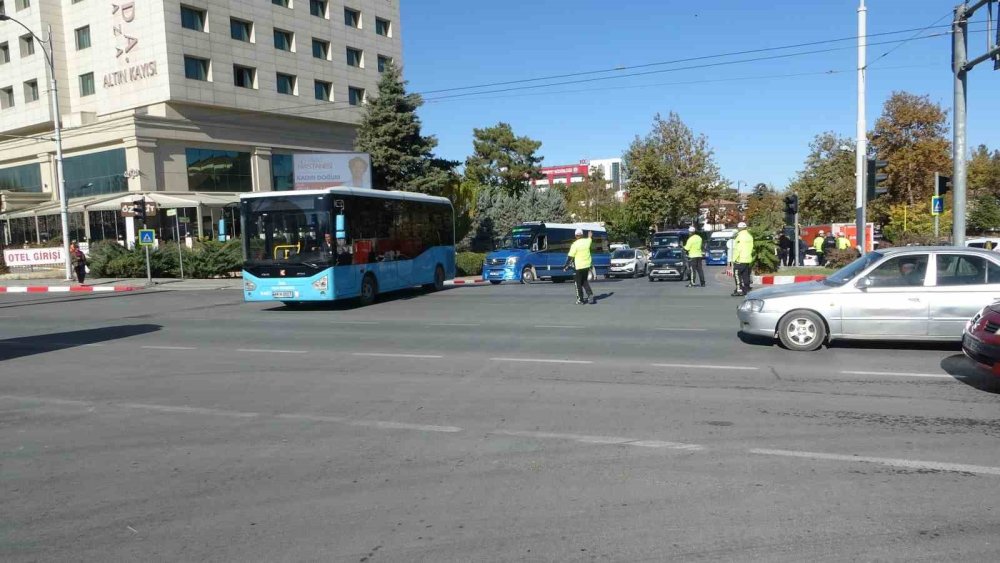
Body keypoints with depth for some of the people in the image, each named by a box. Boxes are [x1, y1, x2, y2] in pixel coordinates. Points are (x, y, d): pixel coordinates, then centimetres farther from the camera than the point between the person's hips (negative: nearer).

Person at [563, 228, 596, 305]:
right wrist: (590, 236, 49)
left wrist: (566, 265, -4)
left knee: (579, 283, 7)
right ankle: (590, 294, 3)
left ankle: (580, 300, 10)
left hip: (579, 266, -5)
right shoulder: (587, 241, 0)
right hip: (587, 265, 5)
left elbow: (570, 256, -14)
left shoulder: (575, 244, -16)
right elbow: (590, 239, 27)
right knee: (585, 281, 20)